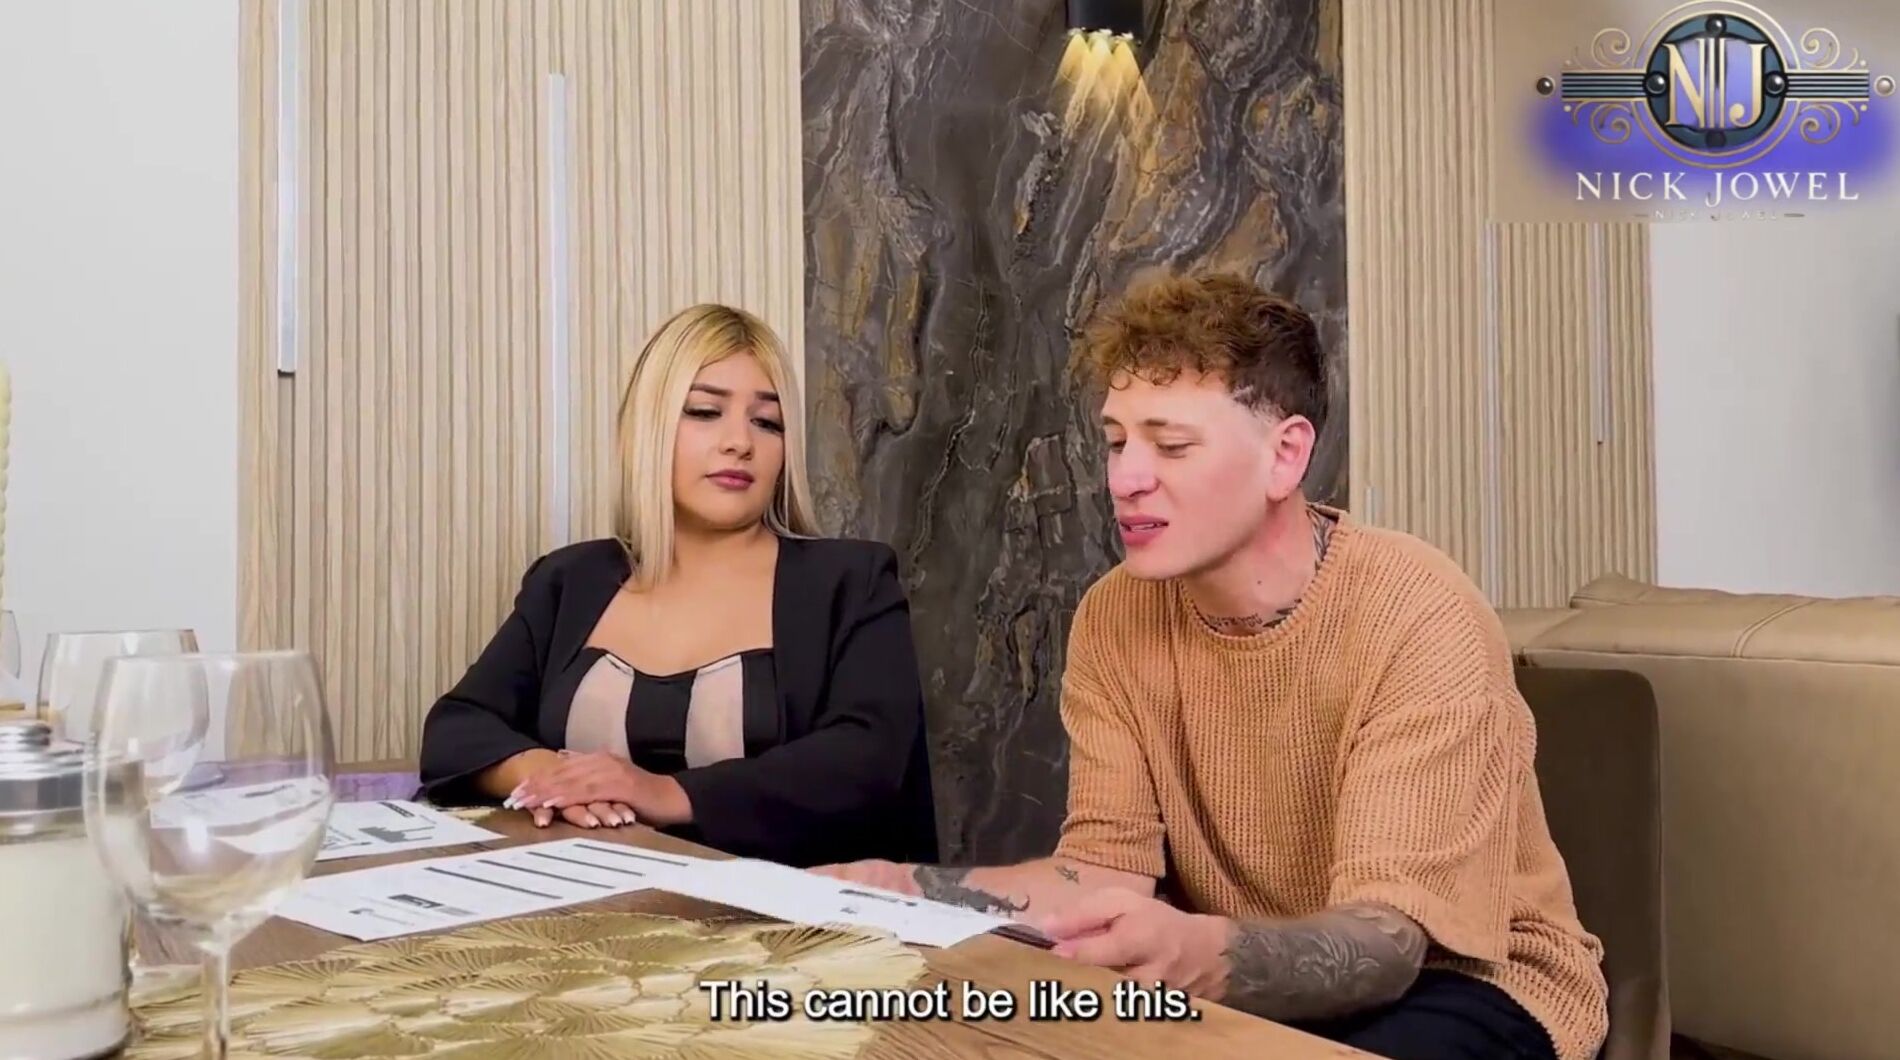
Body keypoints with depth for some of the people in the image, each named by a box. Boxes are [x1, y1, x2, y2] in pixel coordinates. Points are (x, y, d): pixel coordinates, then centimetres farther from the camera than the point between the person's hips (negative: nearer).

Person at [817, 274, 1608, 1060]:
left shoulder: (1417, 617, -24)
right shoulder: (1112, 618, -7)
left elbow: (1387, 936, -30)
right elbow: (1108, 867, -8)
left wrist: (1198, 956, -51)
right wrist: (912, 889, -26)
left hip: (1461, 977, -3)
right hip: (1244, 975, 4)